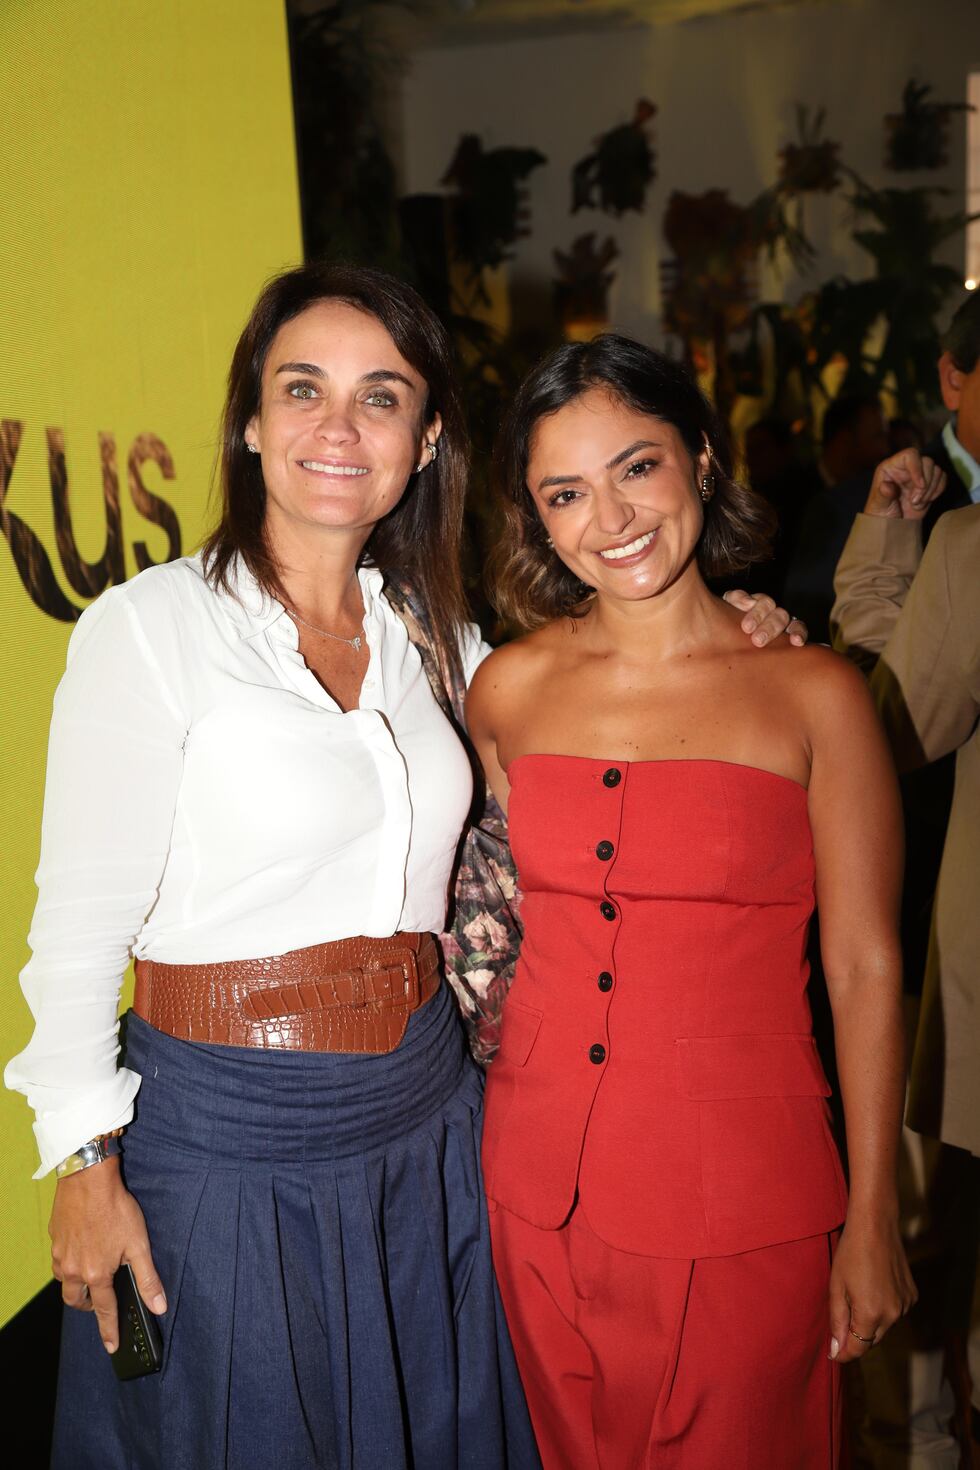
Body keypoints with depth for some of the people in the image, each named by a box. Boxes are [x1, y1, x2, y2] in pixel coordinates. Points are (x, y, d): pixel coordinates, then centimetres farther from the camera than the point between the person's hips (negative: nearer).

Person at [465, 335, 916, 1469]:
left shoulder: (812, 694, -10)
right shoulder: (510, 688, -1)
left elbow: (864, 968, -6)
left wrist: (871, 1222, -3)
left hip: (742, 1197, -3)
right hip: (543, 1182, 3)